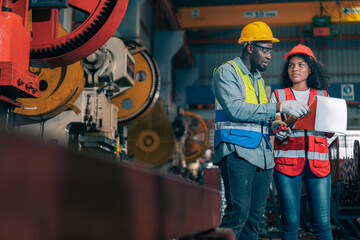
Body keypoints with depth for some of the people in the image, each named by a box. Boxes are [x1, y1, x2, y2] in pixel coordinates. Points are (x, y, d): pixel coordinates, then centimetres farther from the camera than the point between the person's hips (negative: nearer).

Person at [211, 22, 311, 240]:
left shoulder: (259, 79, 24)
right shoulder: (227, 72, -1)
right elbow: (235, 109, -16)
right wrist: (279, 107, -16)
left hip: (262, 155, 8)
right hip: (237, 153, -8)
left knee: (255, 217, 5)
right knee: (238, 213, -17)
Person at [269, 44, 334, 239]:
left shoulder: (322, 95, 15)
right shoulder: (278, 96, 12)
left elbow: (330, 134, 13)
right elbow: (278, 132, 4)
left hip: (317, 163, 1)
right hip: (287, 162, -1)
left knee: (322, 223, -4)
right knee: (290, 222, -3)